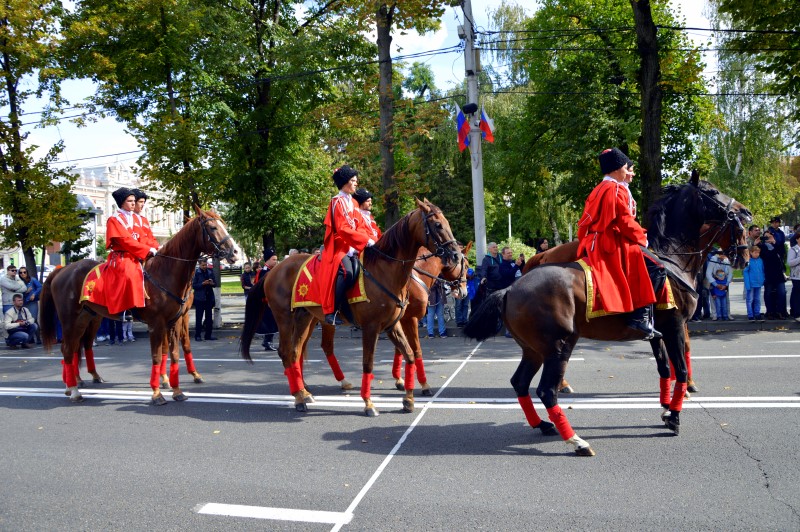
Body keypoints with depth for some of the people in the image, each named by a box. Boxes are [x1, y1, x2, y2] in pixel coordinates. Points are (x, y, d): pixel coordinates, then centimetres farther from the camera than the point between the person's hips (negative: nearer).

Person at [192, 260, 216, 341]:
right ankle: (197, 336, 3)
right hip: (199, 298, -5)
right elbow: (193, 285, -8)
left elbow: (215, 284, 14)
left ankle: (208, 335, 14)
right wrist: (202, 284, -20)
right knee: (199, 317, -2)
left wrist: (212, 283, -8)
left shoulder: (210, 273, 10)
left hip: (209, 297, 5)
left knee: (209, 317, 7)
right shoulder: (196, 273, -3)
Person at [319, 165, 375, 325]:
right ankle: (331, 311, -27)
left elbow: (362, 226, 14)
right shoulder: (337, 202, -5)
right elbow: (342, 229, -16)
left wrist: (373, 240, -3)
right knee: (347, 271, -32)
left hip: (354, 247, 8)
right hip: (339, 247, -8)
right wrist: (366, 240, -22)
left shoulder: (353, 203, 19)